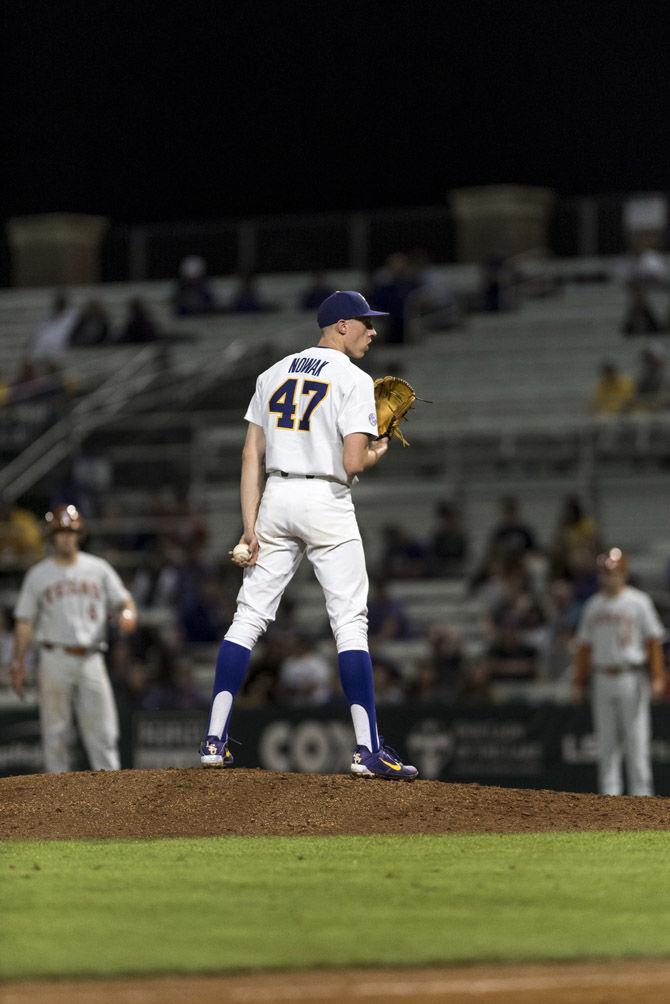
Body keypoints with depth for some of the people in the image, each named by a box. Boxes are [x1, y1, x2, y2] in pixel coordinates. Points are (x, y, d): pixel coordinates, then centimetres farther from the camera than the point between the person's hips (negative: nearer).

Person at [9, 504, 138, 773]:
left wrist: (127, 614, -16)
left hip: (91, 658, 1)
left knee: (103, 730, -5)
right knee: (55, 732, 0)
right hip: (55, 658, -1)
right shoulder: (39, 574, 8)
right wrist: (18, 664, 0)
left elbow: (123, 601, 9)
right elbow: (25, 622, 8)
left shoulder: (98, 568, 11)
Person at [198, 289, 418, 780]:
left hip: (275, 500, 5)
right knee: (350, 623, -3)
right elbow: (353, 462, -16)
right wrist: (377, 453, 7)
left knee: (249, 616, 9)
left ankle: (215, 740, 5)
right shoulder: (353, 380, -7)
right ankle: (368, 749, -8)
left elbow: (252, 456, 7)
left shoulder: (274, 375, 11)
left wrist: (250, 527, 6)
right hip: (327, 501, -5)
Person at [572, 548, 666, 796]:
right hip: (602, 679, 4)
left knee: (636, 739, -6)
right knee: (606, 741, 4)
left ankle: (641, 792, -3)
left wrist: (657, 678, -12)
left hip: (632, 679, -4)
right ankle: (609, 796, 6)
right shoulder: (593, 605, 13)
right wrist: (579, 681, 10)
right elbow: (584, 645, 16)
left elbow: (653, 641, -3)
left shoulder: (638, 602, 0)